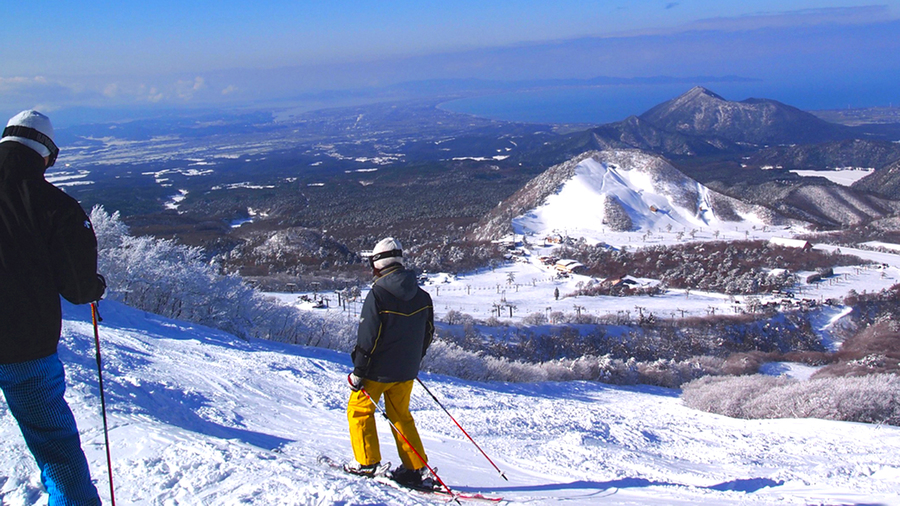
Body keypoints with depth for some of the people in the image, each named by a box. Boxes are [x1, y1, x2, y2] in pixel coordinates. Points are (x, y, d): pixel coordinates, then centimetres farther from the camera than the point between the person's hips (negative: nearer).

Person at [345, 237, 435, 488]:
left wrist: (358, 372, -10)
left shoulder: (378, 295, -18)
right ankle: (417, 469, 14)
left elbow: (367, 338, -18)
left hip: (379, 371, -6)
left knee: (359, 410, 14)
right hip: (406, 372, 6)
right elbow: (427, 334, 10)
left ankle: (367, 462, 14)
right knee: (400, 416, 18)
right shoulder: (422, 295, 1)